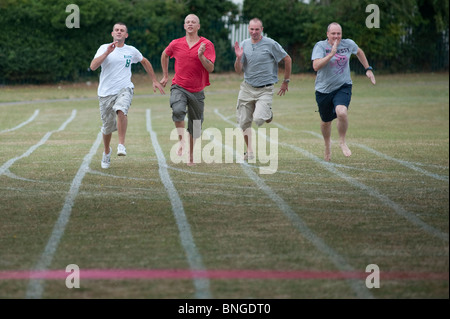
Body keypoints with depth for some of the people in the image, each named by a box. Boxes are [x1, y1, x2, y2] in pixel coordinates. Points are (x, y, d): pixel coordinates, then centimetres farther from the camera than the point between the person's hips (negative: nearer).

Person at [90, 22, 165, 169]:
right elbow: (93, 66, -12)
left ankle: (121, 145, -31)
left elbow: (145, 62, 28)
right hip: (106, 92, 1)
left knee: (121, 110, -34)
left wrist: (155, 81, 29)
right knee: (108, 126, 7)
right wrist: (107, 52, -20)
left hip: (124, 89, -1)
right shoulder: (104, 48, 2)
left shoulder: (131, 51, 9)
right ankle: (107, 151, 35)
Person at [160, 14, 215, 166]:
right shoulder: (176, 44, 2)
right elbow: (165, 55, 24)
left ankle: (190, 154, 26)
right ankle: (181, 141, -17)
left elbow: (210, 68, -11)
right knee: (178, 110, -31)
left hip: (197, 90, 1)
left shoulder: (207, 45, -3)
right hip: (179, 87, -1)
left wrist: (201, 55, -26)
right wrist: (165, 76, 25)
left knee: (195, 124, 9)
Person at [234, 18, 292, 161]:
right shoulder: (244, 44, 4)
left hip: (265, 89, -4)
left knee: (258, 119, -21)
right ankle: (250, 151, 18)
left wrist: (286, 82, 7)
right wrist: (238, 58, -15)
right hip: (247, 88, 4)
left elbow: (287, 60, 3)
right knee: (244, 122, 2)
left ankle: (268, 115, 16)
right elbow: (238, 70, 5)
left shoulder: (270, 44, -8)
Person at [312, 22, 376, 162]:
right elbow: (316, 66, -26)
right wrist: (331, 54, -32)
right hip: (324, 90, 0)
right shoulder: (320, 46, -11)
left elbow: (359, 52, 23)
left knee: (342, 112, -28)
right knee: (326, 121, 14)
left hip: (343, 87, 0)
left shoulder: (349, 44, -1)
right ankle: (327, 144, 46)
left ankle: (342, 141, -3)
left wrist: (368, 69, 20)